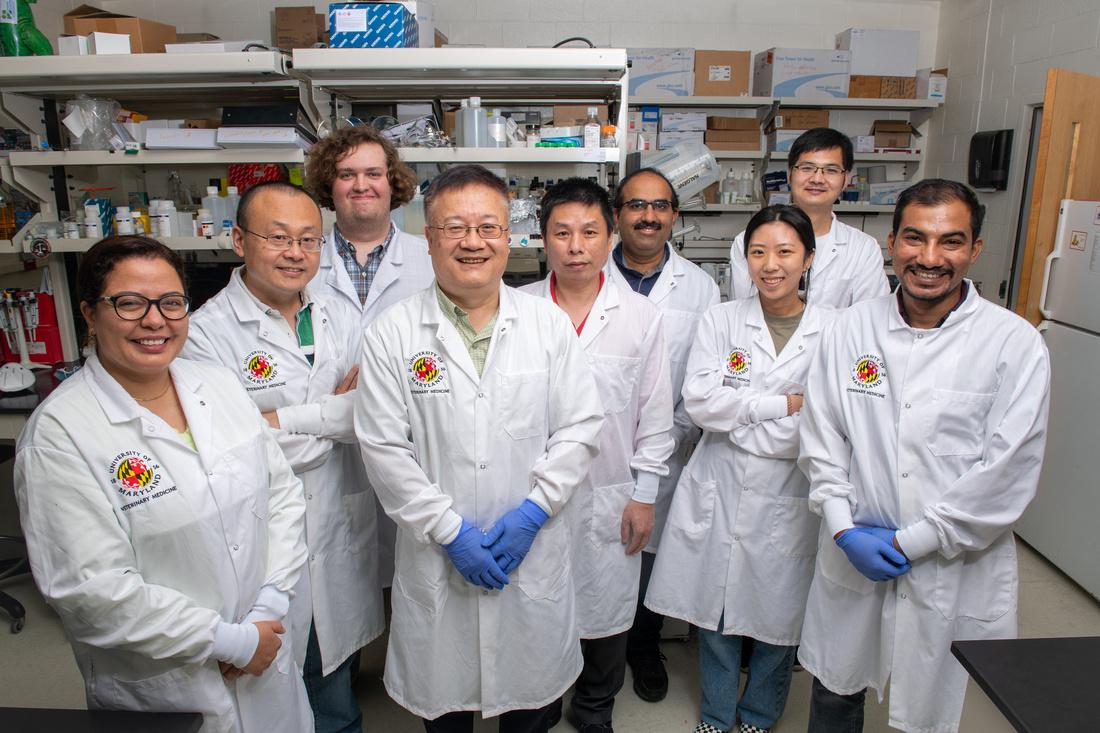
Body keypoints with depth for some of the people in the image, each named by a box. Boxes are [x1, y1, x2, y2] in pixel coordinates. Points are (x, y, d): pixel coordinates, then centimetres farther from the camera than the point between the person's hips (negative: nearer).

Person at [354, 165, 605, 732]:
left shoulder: (549, 323, -1)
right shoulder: (392, 334, -6)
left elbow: (580, 427, -2)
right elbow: (383, 448, -8)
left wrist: (531, 513, -10)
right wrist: (449, 530, -12)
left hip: (535, 552, 1)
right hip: (436, 556, -1)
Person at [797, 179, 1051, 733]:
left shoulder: (1014, 343, -9)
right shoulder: (853, 327, -1)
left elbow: (1007, 472, -13)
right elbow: (821, 434, 0)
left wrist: (911, 542, -13)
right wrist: (844, 529, -8)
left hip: (954, 570, -2)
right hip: (851, 558, 2)